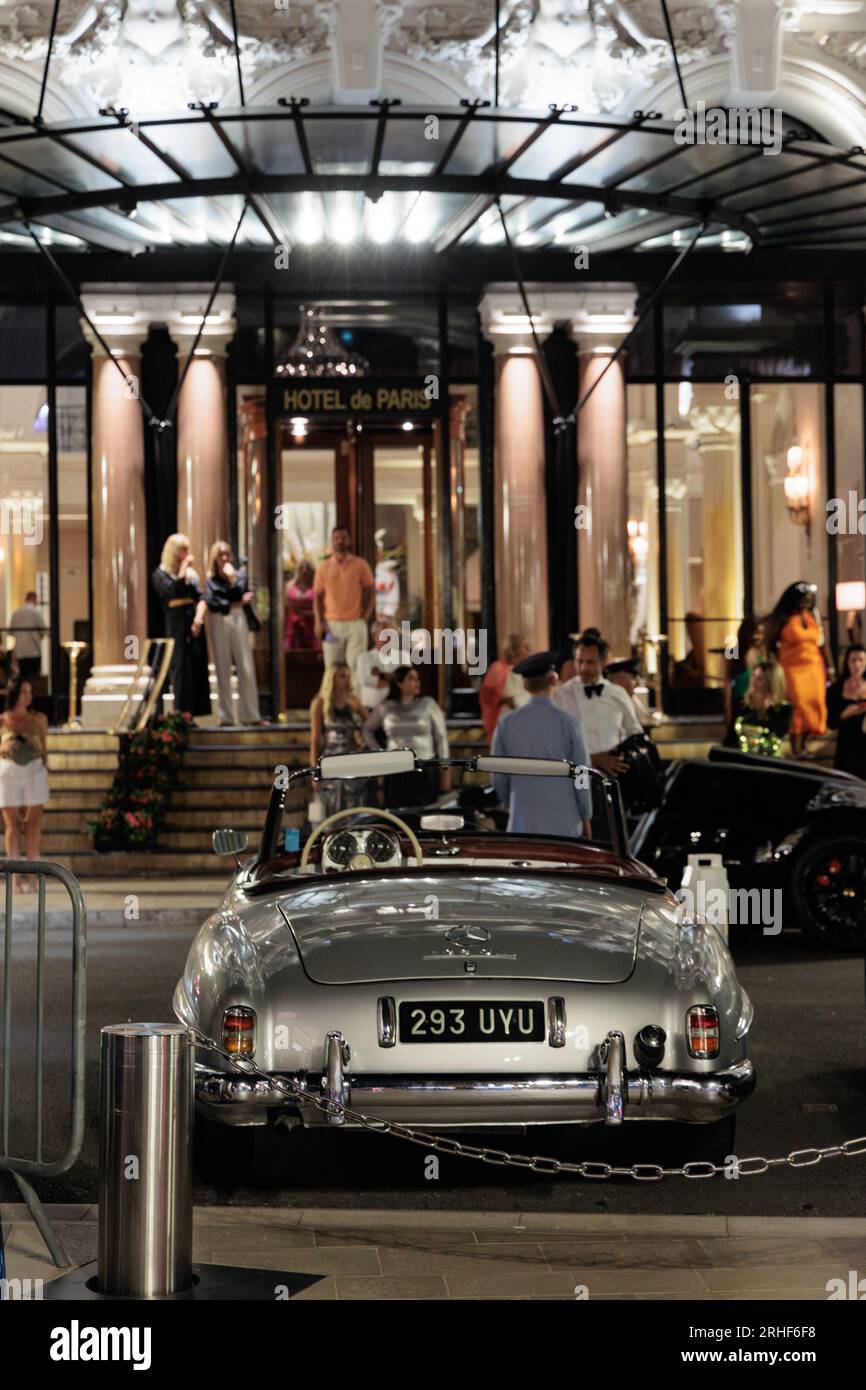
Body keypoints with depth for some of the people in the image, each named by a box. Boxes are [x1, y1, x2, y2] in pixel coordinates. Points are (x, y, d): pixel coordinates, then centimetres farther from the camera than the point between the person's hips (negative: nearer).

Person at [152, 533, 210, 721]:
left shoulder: (191, 573, 16)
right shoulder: (161, 574, 2)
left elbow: (201, 598, 7)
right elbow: (176, 590, -16)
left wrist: (199, 618, -10)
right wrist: (184, 567, -8)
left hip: (194, 622, 5)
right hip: (177, 624, -5)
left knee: (197, 668, 0)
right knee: (181, 668, -9)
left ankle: (191, 714, 3)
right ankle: (182, 714, -8)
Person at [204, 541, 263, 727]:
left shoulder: (239, 574, 10)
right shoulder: (210, 580, 7)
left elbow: (241, 596, -4)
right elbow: (212, 604, -5)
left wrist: (232, 578, -8)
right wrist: (238, 603, -3)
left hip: (238, 620, 1)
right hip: (219, 623, -1)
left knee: (246, 668, -4)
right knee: (223, 670, 0)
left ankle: (250, 714, -2)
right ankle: (226, 716, 2)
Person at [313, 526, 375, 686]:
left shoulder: (360, 565, 4)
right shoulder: (323, 567, 8)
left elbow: (370, 592, 6)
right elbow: (318, 596, 9)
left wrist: (365, 617, -4)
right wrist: (318, 622, -1)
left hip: (356, 623, -2)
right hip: (332, 624, 2)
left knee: (355, 666, -6)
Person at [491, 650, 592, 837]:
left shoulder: (506, 723, 1)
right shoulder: (568, 723, -7)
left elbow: (498, 776, 7)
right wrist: (586, 818, 11)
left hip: (522, 824, 2)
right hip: (564, 824, -2)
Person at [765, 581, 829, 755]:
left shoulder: (813, 615, 10)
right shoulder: (780, 618, -5)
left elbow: (820, 642, 13)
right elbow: (770, 646, -2)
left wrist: (828, 666, 9)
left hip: (814, 667, 5)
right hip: (793, 668, -5)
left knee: (815, 705, 2)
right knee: (798, 706, -11)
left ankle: (803, 745, 17)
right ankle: (796, 750, -9)